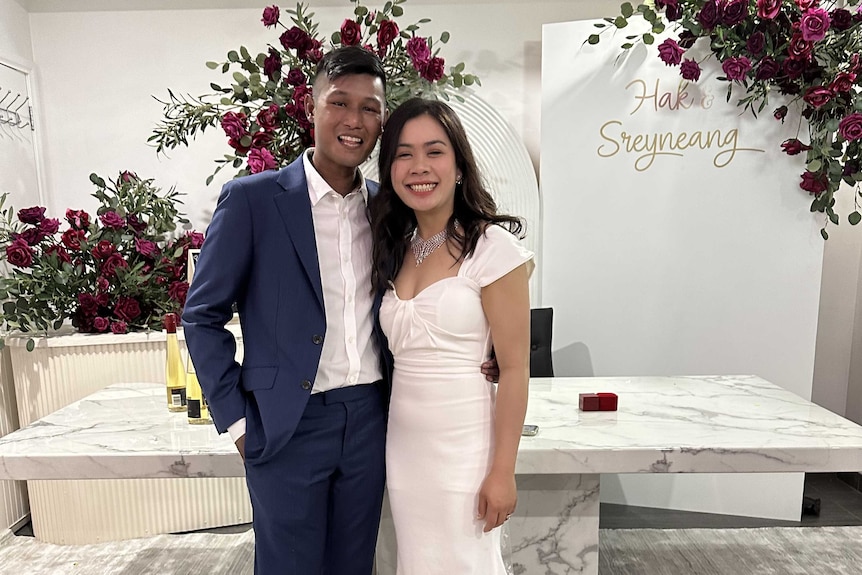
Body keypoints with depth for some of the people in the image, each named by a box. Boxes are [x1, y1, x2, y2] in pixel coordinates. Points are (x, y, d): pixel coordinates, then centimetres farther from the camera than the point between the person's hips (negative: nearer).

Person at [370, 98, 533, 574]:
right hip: (402, 445, 6)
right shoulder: (396, 249, 6)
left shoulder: (493, 246, -12)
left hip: (465, 448, -5)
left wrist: (503, 471, -13)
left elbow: (514, 368, -13)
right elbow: (400, 353, 10)